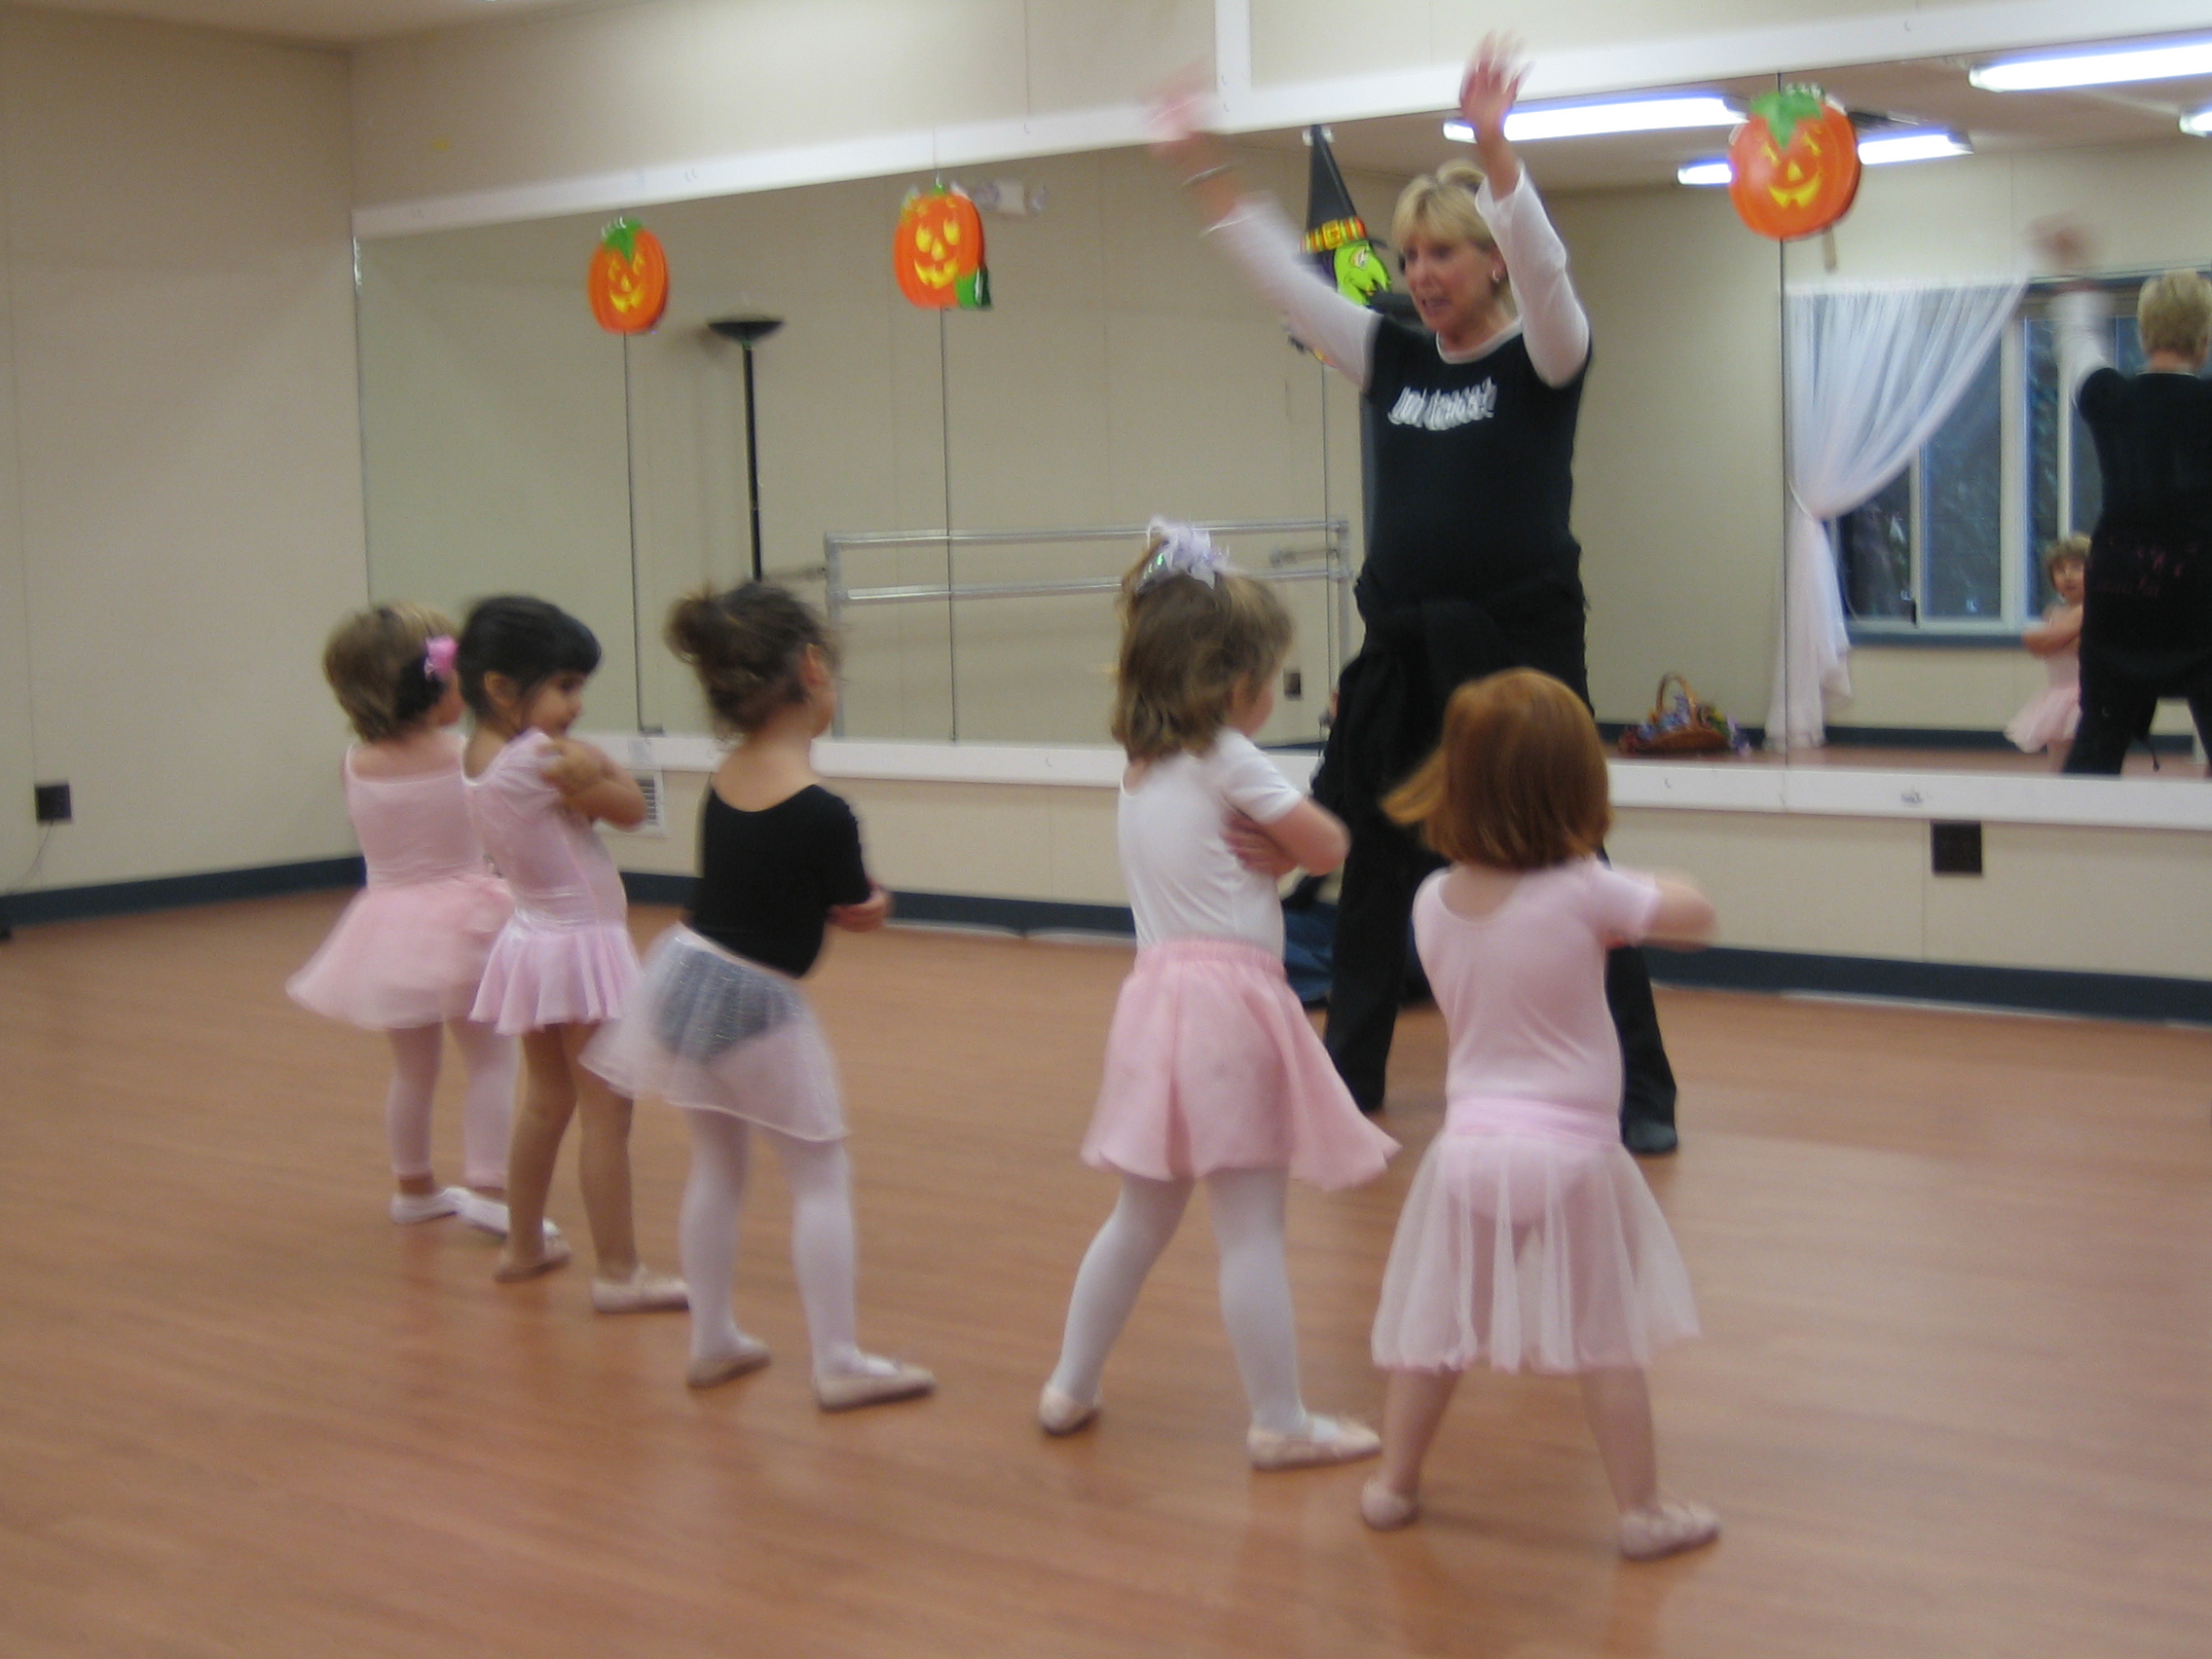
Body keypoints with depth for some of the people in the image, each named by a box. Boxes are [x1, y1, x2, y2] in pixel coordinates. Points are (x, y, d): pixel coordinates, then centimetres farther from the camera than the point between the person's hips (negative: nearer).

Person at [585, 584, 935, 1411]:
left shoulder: (722, 779, -2)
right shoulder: (822, 816, -22)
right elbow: (857, 912, -7)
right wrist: (871, 897, 12)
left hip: (686, 971, 7)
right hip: (757, 1003, -7)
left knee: (716, 1166, 20)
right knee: (820, 1177, 6)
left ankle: (712, 1341, 29)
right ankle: (838, 1364, 9)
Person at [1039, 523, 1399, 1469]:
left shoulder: (1141, 767, 15)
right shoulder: (1230, 761, -8)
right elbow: (1327, 847, -2)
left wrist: (1257, 833, -6)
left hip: (1156, 995, 8)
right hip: (1230, 1000, -8)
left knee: (1142, 1216, 19)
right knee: (1250, 1230, -2)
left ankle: (1070, 1389, 27)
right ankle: (1280, 1425, 5)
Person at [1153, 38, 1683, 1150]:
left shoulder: (1541, 362, -4)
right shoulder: (1392, 360, 9)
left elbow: (1542, 266, -23)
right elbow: (1285, 277, 7)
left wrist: (1492, 149, -37)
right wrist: (1202, 171, 0)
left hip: (1523, 651, -5)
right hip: (1403, 657, 6)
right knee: (1376, 872, 14)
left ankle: (1640, 1092, 7)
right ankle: (1349, 1073, 28)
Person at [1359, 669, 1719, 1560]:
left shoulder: (1432, 902, -2)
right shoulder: (1586, 894, -16)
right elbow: (1696, 915, -3)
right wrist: (1640, 892, 16)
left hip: (1469, 1143, 4)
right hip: (1569, 1151, -4)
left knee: (1433, 1324, 15)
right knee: (1608, 1339, 7)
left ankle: (1394, 1483, 27)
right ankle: (1642, 1510, 16)